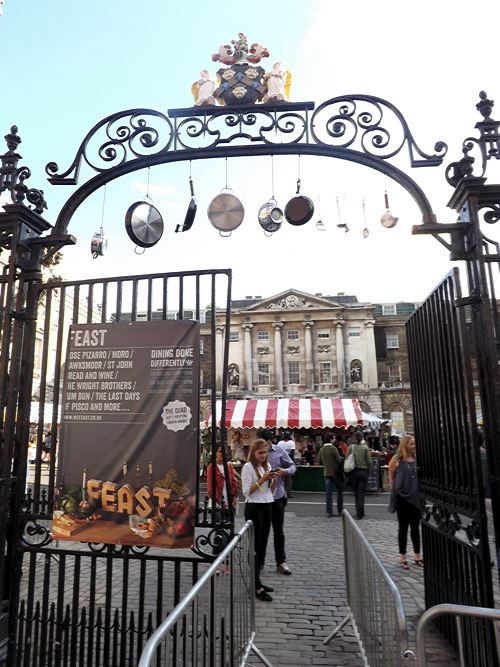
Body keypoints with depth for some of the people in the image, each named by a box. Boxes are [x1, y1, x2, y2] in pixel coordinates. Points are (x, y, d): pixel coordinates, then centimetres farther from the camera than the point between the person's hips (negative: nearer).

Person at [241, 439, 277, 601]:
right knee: (255, 546, -3)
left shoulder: (267, 466, 11)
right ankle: (257, 587, 2)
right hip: (254, 507, -7)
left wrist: (274, 480, -5)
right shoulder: (248, 467, -9)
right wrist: (262, 479, -19)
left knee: (262, 546, 12)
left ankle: (256, 581, 22)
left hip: (267, 507, 7)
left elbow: (271, 491, 15)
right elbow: (246, 491, -14)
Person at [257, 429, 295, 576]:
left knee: (278, 531, 11)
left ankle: (281, 562, 25)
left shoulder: (280, 451, 0)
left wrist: (286, 471, -15)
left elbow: (292, 466, 6)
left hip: (277, 495, 1)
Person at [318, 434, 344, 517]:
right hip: (336, 473, -4)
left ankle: (329, 512, 4)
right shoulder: (333, 449, -15)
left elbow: (320, 462, 8)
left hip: (327, 473, 4)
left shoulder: (321, 450, 1)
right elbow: (339, 460, -14)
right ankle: (340, 511, 15)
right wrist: (341, 458, 7)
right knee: (340, 491, 12)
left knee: (328, 493, 4)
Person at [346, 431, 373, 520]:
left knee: (356, 493, 15)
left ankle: (359, 512, 24)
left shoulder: (351, 447, -3)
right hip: (363, 472, -2)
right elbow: (369, 461, -7)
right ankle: (359, 513, -3)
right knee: (361, 493, 2)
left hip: (353, 472, 2)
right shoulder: (365, 447, -7)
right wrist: (369, 472, 6)